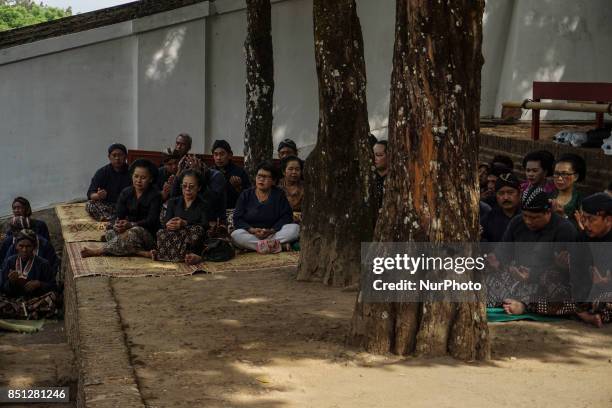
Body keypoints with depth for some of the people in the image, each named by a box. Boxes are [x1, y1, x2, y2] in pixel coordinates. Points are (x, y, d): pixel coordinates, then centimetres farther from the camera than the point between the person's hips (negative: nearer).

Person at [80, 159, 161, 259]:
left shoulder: (155, 195, -5)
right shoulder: (126, 193, 9)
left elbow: (151, 221, -15)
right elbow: (119, 216, 0)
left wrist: (130, 225, -31)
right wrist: (117, 224, -26)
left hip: (148, 234, -5)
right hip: (128, 228, 5)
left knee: (134, 233, -37)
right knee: (111, 232, -25)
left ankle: (98, 251, -33)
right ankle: (141, 252, -40)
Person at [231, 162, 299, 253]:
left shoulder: (279, 195, 9)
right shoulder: (245, 195, 8)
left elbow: (286, 217, -1)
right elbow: (237, 219, 1)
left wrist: (271, 230, -17)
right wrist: (252, 230, -17)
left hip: (274, 233, 0)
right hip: (250, 235, 0)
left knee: (295, 228, -23)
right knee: (235, 235, -33)